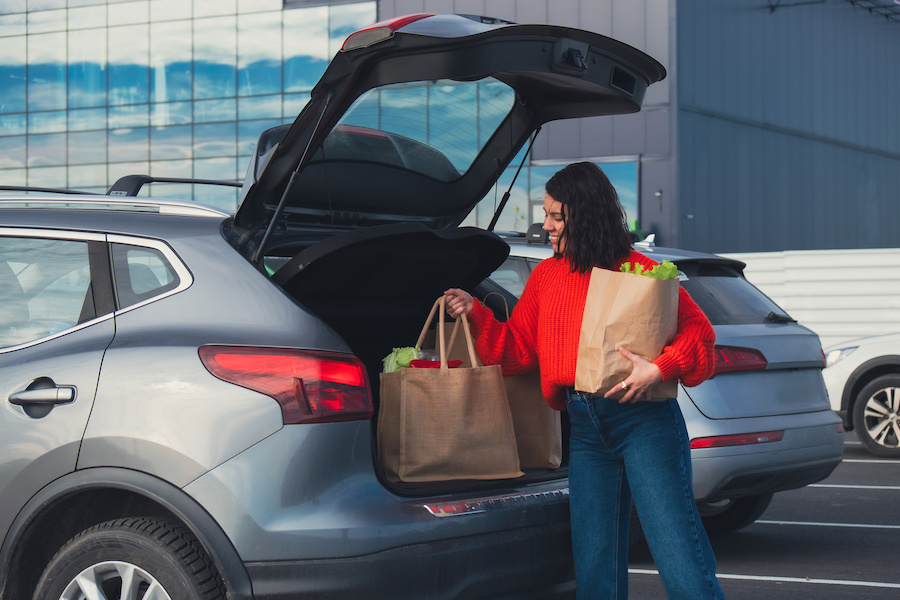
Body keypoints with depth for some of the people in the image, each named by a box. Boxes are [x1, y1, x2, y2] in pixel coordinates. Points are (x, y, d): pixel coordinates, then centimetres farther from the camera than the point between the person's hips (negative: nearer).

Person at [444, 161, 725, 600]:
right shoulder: (545, 276, 17)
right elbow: (519, 348, 16)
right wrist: (476, 315, 3)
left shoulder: (639, 271, 1)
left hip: (643, 418, -5)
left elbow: (698, 330, -1)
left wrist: (660, 370, -16)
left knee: (681, 564, -10)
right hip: (585, 427, 6)